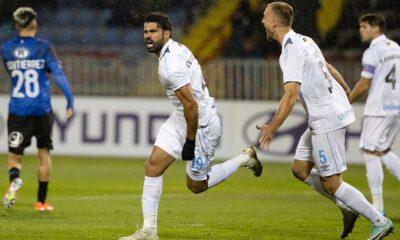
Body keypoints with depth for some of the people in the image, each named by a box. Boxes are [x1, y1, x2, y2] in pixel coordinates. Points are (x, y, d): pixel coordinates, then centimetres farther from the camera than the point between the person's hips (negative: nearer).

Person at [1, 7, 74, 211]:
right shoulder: (44, 47, -6)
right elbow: (58, 74, -13)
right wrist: (70, 101, -11)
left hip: (17, 110, 1)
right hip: (42, 110, -1)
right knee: (44, 152, 15)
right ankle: (41, 201, 17)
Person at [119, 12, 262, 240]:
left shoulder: (171, 64, -27)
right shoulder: (176, 48, 3)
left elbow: (191, 106, -27)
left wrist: (189, 142, -20)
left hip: (201, 125, -10)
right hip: (181, 119, 10)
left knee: (196, 185, 7)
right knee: (153, 165, 0)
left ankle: (244, 159, 24)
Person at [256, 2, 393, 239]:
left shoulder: (290, 51, -18)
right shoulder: (304, 41, 10)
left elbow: (291, 95, -26)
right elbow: (328, 67, 25)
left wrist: (272, 128, -25)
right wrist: (345, 90, 41)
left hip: (326, 120, -10)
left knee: (331, 183, -4)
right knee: (300, 169, 14)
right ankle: (348, 207, 17)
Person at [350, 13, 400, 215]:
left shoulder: (372, 52, -12)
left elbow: (363, 85, -13)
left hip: (378, 110, -8)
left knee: (371, 153, -3)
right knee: (384, 151, 19)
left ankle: (377, 205, -5)